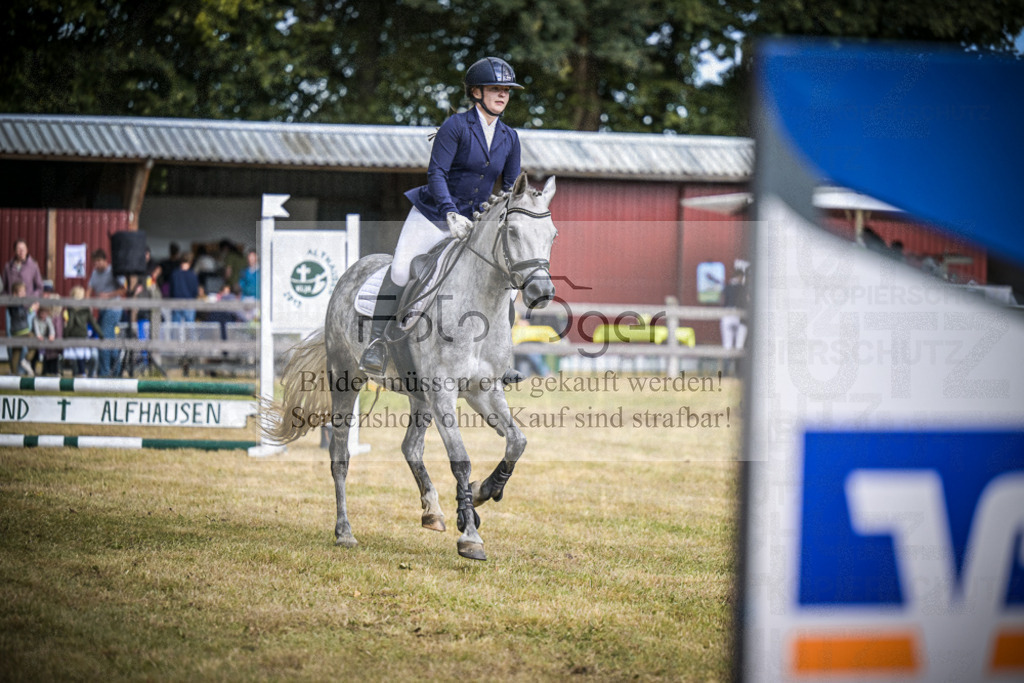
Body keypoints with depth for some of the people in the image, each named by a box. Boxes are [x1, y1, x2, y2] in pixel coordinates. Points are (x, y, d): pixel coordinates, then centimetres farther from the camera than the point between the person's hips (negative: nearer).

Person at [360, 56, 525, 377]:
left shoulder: (509, 138, 6)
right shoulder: (456, 126, -11)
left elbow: (511, 188, 13)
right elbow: (436, 174, -17)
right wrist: (451, 213, -30)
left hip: (473, 223, 5)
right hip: (433, 215, -5)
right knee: (401, 270, -23)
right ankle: (377, 343, -13)